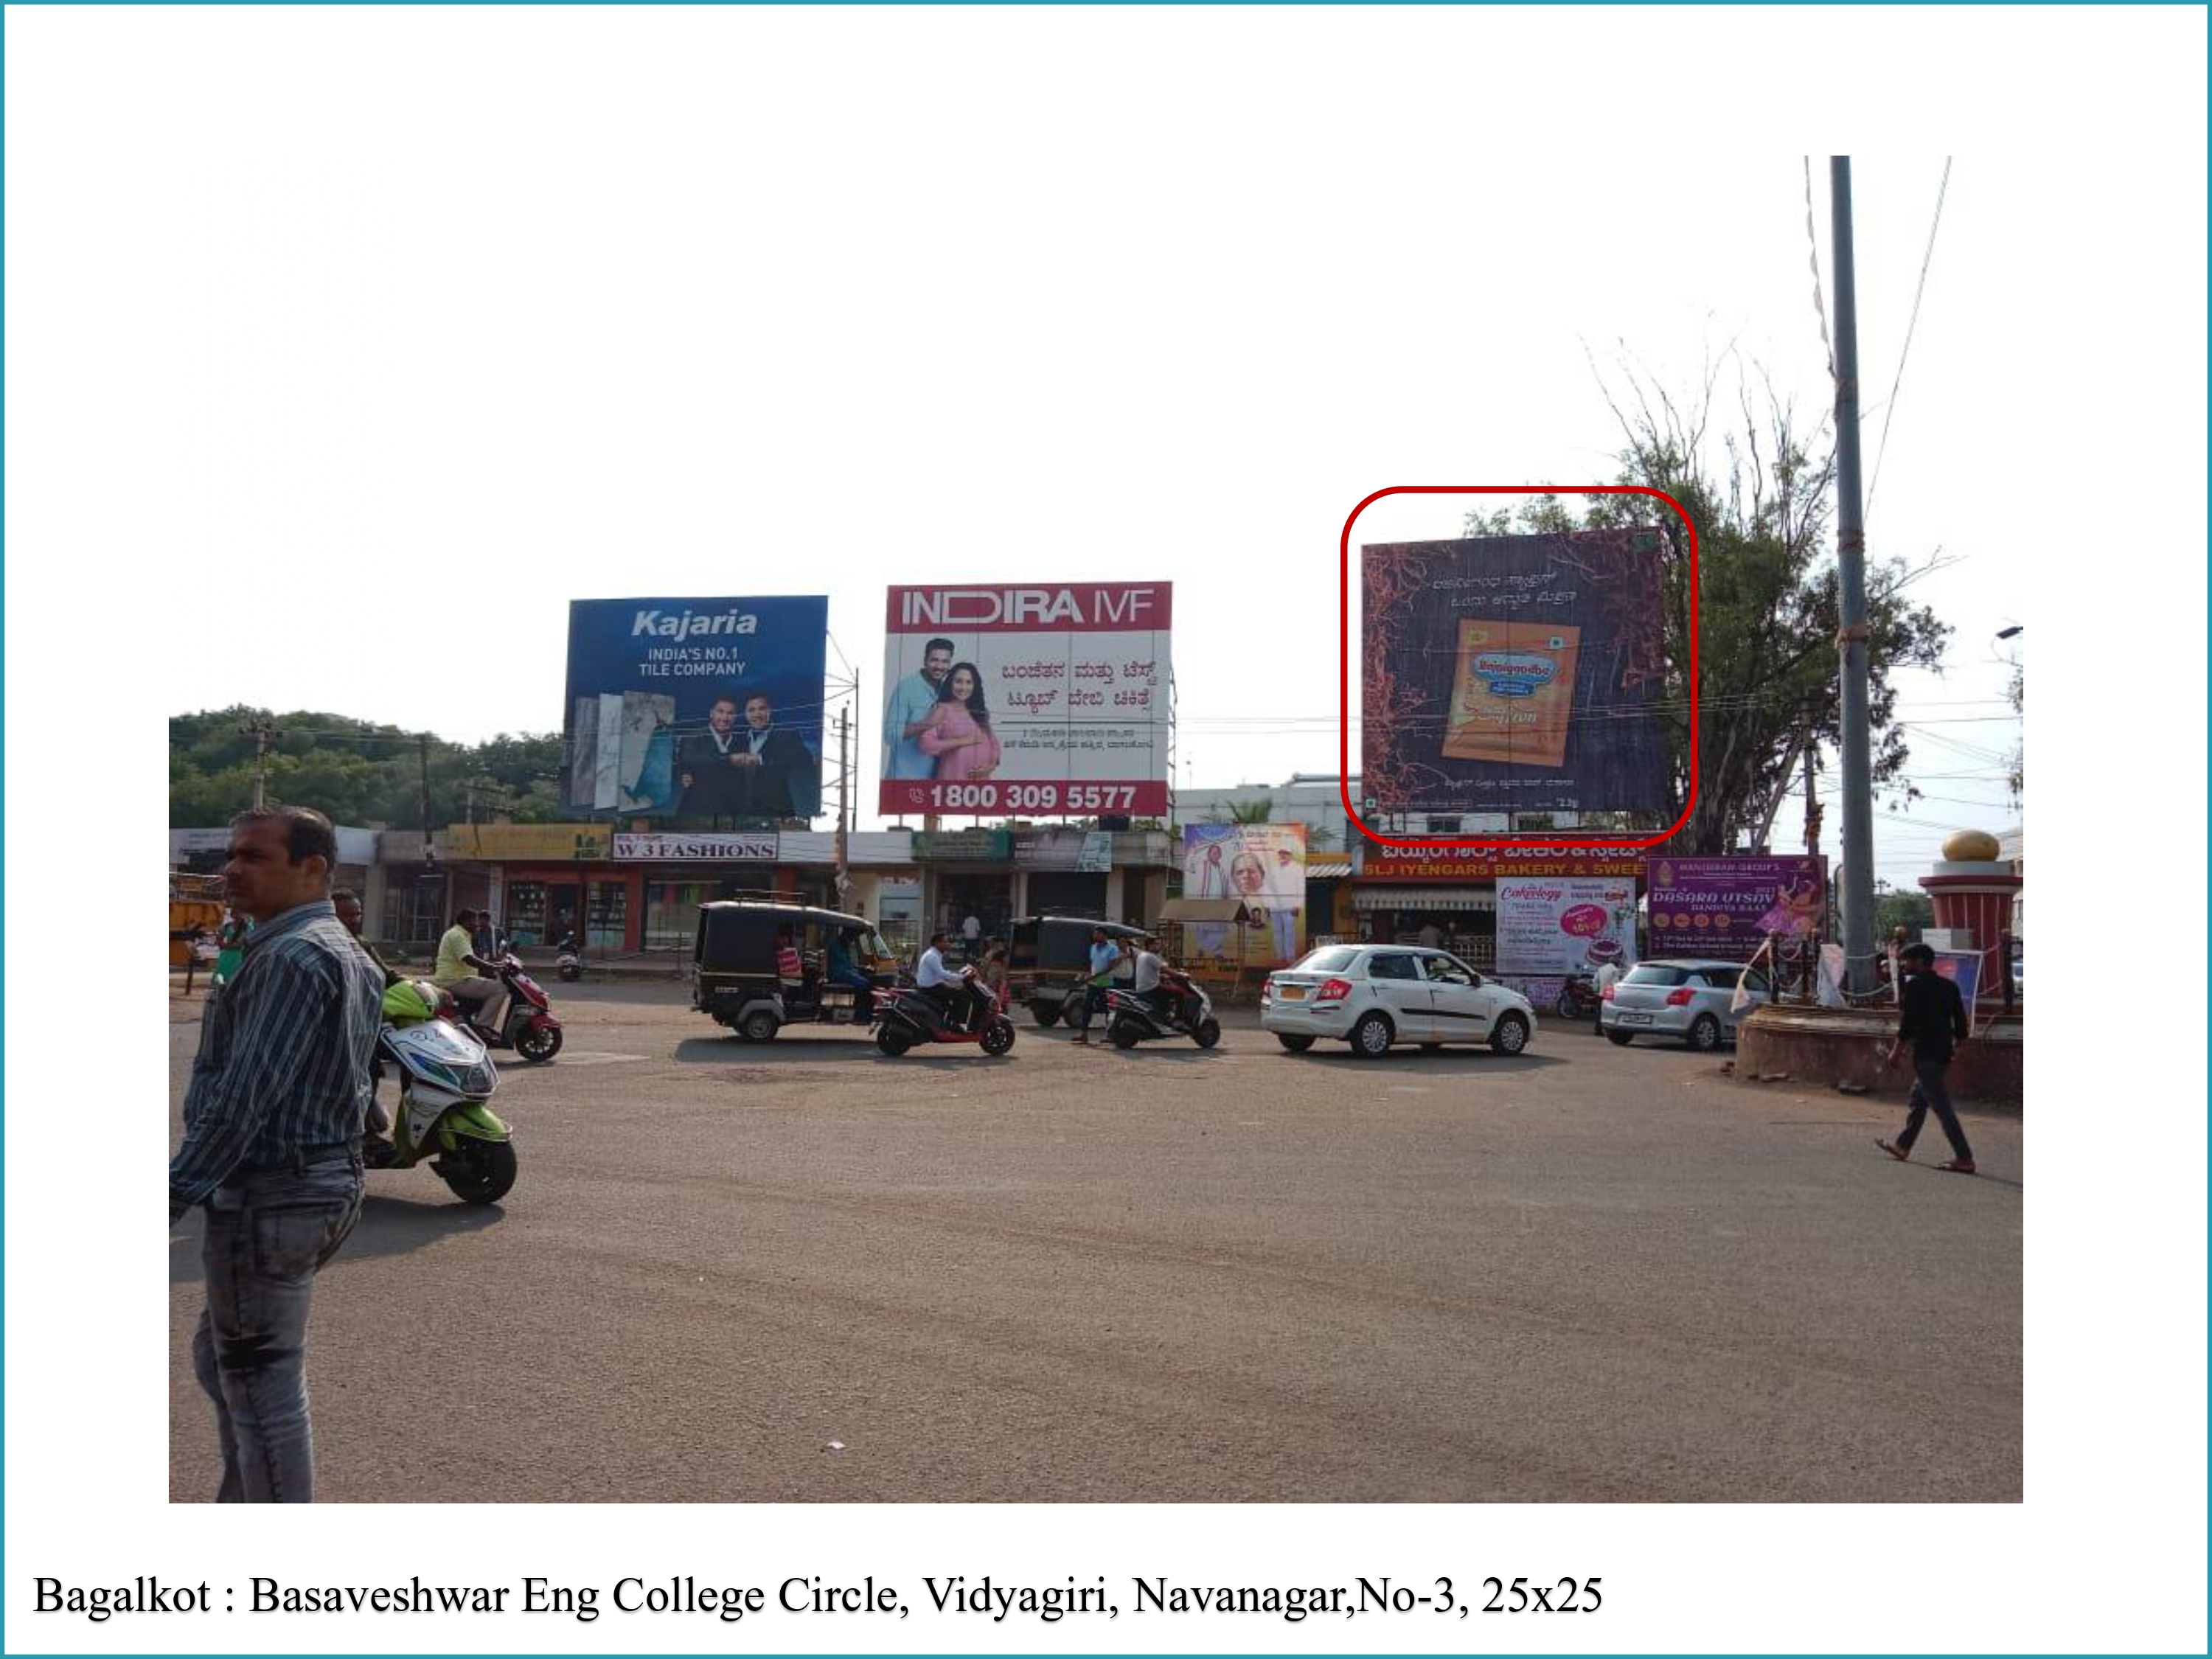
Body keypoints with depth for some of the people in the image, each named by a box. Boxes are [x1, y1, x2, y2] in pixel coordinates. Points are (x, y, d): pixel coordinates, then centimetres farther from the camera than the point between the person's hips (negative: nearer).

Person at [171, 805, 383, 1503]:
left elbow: (243, 1100, -24)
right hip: (322, 1181, 10)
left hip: (269, 1196, -10)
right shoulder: (346, 953, 14)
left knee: (261, 1382, 1)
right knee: (220, 1358, 24)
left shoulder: (293, 957, -18)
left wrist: (172, 1196, -20)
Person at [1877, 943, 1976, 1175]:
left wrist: (1895, 1050, -8)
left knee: (1941, 1106, -8)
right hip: (1943, 1053, 9)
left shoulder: (1915, 984, -9)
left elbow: (1908, 1021, -13)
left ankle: (1964, 1159, -11)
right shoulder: (1949, 986, 13)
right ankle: (1902, 1146, 29)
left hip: (1925, 1054, -9)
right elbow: (1961, 1024, 12)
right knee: (1918, 1099, 19)